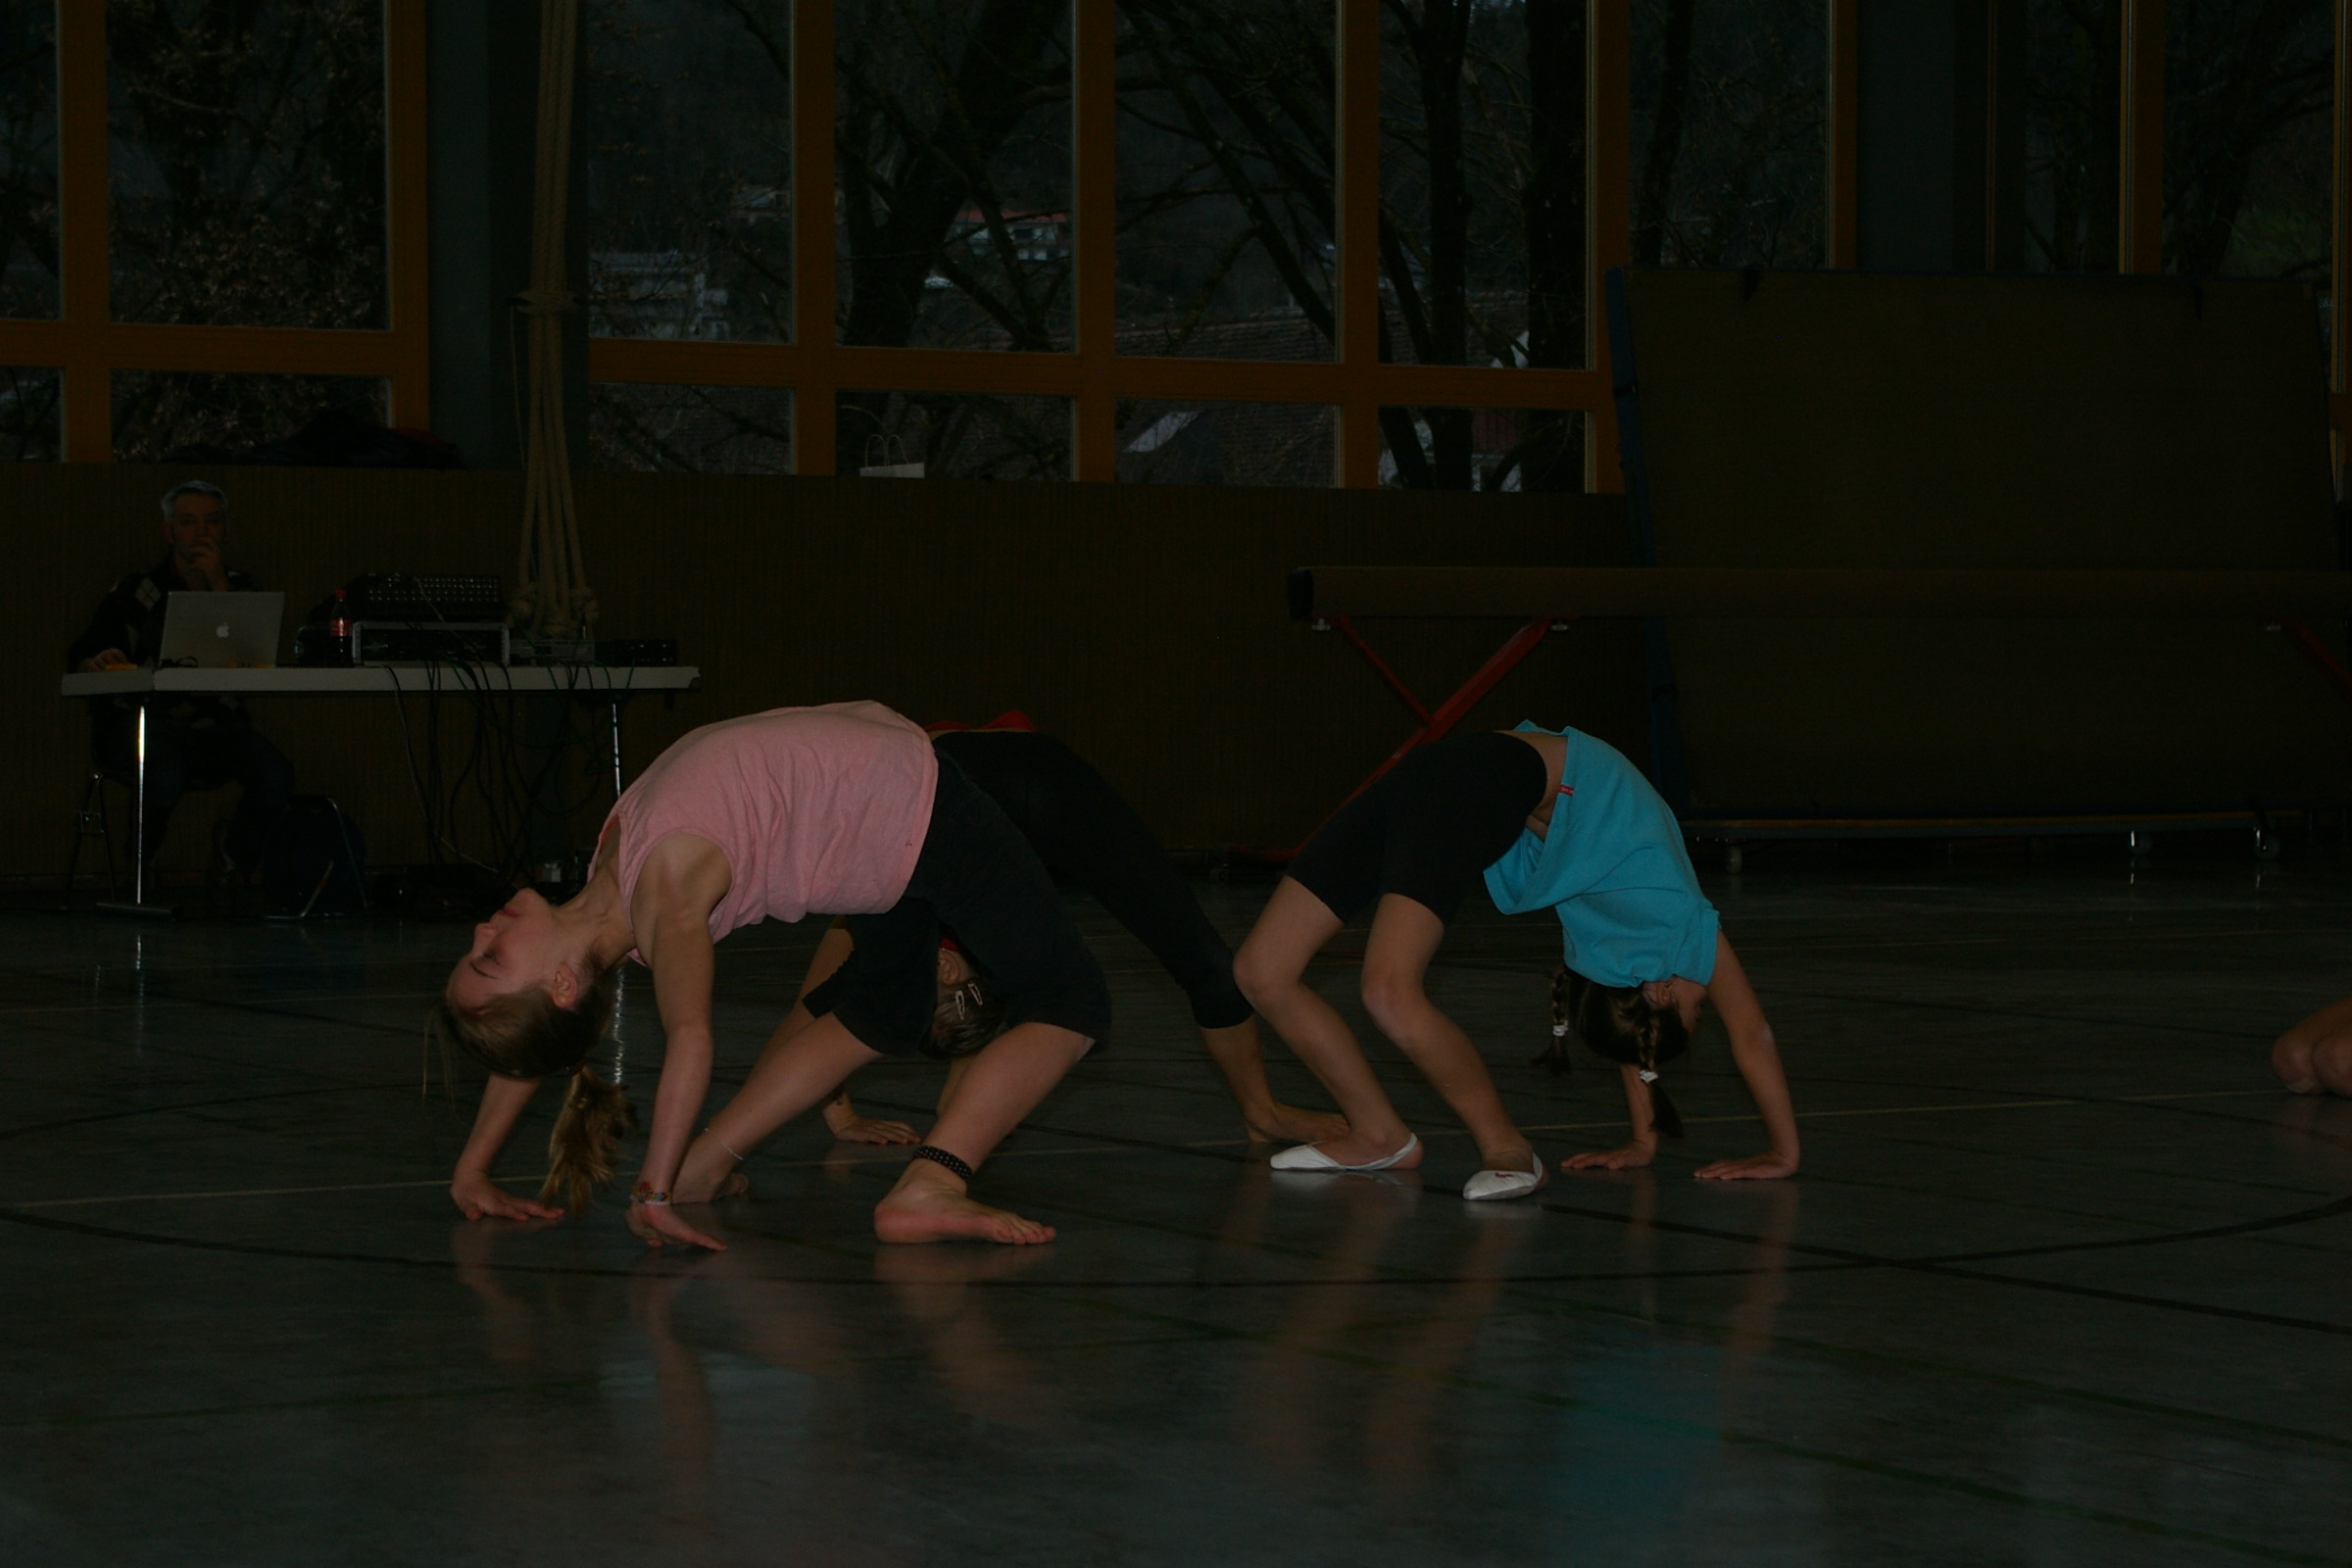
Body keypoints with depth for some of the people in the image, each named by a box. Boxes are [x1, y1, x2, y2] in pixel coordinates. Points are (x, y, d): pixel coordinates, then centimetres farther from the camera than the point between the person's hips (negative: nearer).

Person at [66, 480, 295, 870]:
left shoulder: (241, 589, 11)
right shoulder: (135, 592, 4)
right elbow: (78, 658, 0)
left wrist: (219, 586, -12)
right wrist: (99, 662, -25)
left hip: (212, 728, 3)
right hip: (140, 722, -3)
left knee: (276, 776, -25)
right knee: (165, 777, -36)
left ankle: (232, 868, 0)